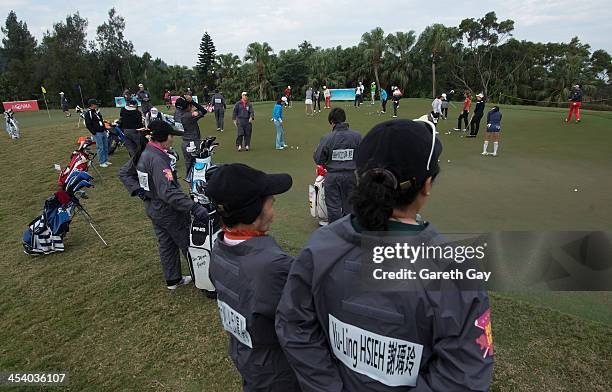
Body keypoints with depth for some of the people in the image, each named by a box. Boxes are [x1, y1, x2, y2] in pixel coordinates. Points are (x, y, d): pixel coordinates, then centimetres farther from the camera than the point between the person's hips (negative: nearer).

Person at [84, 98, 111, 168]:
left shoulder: (97, 111, 16)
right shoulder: (88, 113, -10)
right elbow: (88, 125, -14)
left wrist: (105, 129, 17)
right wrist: (94, 132, -16)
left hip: (103, 131, 8)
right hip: (97, 133, -8)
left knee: (106, 146, 12)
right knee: (100, 148, -5)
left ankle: (106, 160, 22)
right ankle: (102, 162, 1)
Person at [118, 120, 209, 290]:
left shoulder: (143, 153, 2)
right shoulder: (157, 159, -29)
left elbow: (124, 173, 14)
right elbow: (168, 191, -38)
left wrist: (138, 190, 4)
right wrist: (193, 207, -41)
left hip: (153, 208, 9)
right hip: (169, 211, -9)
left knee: (166, 244, 20)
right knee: (188, 244, 7)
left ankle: (173, 279, 35)